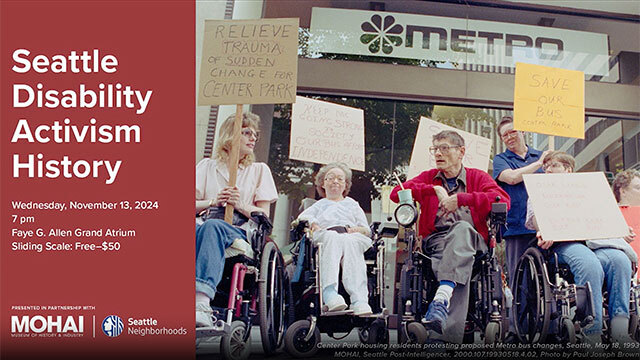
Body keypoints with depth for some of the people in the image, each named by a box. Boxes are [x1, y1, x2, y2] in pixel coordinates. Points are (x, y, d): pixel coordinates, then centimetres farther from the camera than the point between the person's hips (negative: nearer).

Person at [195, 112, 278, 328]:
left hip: (241, 234, -1)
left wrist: (241, 205, -5)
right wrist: (213, 202, -4)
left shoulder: (259, 170, 24)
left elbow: (264, 215, 14)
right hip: (204, 225, 1)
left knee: (212, 226, -39)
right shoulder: (207, 166, 25)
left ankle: (202, 300, -60)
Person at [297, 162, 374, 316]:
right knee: (332, 238, -40)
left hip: (351, 237, 1)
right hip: (325, 238, 0)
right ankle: (329, 292, -59)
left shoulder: (352, 204, 38)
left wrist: (355, 230, 1)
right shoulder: (319, 205, 37)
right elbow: (302, 218, 14)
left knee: (350, 243, -39)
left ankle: (359, 300, -57)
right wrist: (313, 224, -9)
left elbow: (367, 230, 24)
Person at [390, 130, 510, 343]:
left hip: (472, 239, -1)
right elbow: (396, 193, 8)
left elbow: (503, 200, -4)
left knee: (462, 229, -40)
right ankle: (449, 330, -52)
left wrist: (460, 199, -10)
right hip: (436, 238, 2)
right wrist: (434, 190, -2)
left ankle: (442, 297, -57)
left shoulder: (477, 177, 19)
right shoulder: (428, 178, 27)